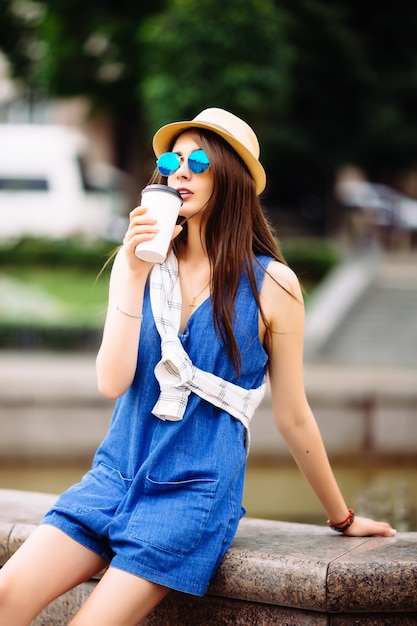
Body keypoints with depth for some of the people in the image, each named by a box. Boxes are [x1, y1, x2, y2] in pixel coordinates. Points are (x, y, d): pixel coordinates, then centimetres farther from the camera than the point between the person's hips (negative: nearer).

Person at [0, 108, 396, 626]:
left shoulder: (271, 284, -3)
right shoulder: (139, 261, 5)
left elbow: (293, 417, 6)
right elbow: (112, 382, -6)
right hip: (116, 473, 3)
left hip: (196, 491, -3)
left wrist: (343, 518, 12)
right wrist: (136, 274, -13)